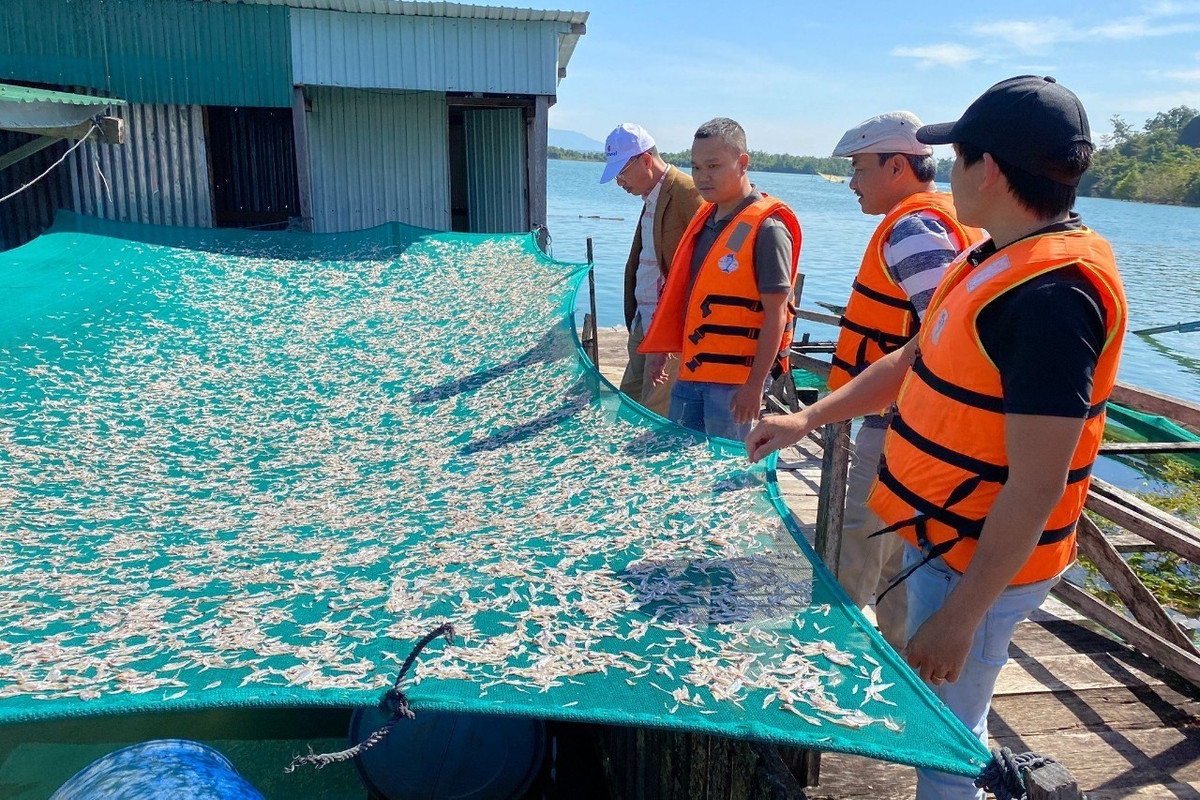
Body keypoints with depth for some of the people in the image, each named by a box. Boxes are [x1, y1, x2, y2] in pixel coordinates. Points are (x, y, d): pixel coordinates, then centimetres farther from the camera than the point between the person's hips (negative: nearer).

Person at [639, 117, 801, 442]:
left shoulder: (766, 227, -14)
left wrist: (755, 384, -18)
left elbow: (776, 314, -16)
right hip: (690, 370, 8)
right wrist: (661, 349, 17)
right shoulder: (704, 218, 10)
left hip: (735, 378, -8)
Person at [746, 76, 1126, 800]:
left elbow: (1037, 487, -26)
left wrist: (961, 615, -22)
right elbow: (913, 361, 15)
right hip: (943, 536, 9)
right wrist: (808, 418, 10)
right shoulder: (997, 260, 5)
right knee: (939, 722, 25)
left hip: (980, 563, -9)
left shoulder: (1053, 295, -26)